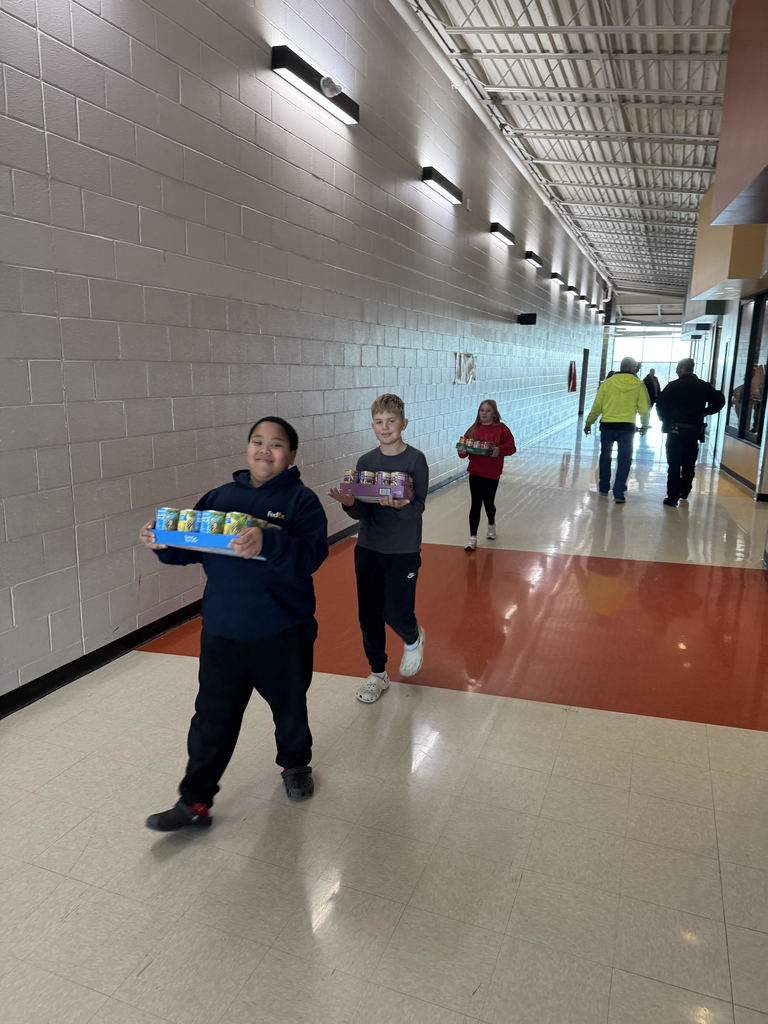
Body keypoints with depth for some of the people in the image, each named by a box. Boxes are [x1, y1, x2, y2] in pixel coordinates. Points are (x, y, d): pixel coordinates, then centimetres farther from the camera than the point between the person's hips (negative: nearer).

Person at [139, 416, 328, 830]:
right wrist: (164, 543, -11)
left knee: (290, 707, 18)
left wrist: (267, 543, -38)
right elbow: (190, 547, 10)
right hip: (221, 632, 3)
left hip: (282, 633, -2)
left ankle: (295, 765, 45)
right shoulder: (219, 497, 7)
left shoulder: (301, 500, -8)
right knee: (212, 717, 8)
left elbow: (311, 553, -22)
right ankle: (195, 800, 22)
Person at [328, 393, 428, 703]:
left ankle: (413, 639, 33)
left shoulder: (415, 459, -8)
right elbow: (361, 512, -2)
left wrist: (400, 505, -36)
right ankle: (377, 674, 27)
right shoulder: (365, 462, 2)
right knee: (369, 614, 7)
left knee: (397, 613, -4)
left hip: (403, 550, -3)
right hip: (368, 548, 4)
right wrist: (348, 502, -24)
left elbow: (418, 508, -15)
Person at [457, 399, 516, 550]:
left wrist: (500, 450, -25)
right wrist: (462, 451, -20)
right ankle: (473, 537, 4)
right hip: (475, 472, 1)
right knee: (475, 504, -2)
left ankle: (491, 525, 44)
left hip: (492, 473, -1)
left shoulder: (501, 428, -2)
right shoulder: (474, 429, 5)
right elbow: (464, 445, 3)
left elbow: (511, 446, -6)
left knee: (488, 503, 11)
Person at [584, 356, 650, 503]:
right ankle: (618, 493, 0)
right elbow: (645, 408, 0)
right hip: (627, 427, -1)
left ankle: (604, 487, 30)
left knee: (605, 456, 19)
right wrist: (644, 425, 17)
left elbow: (597, 406, -1)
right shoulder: (639, 385, -3)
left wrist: (588, 423, 10)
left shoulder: (607, 382, -3)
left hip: (607, 426, 1)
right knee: (624, 460, 6)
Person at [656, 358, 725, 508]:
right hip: (695, 430, 3)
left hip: (675, 429, -3)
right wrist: (705, 412, 12)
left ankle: (673, 497, -2)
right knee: (689, 464, 16)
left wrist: (665, 420, 8)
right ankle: (684, 493, 27)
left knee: (674, 465, 0)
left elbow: (660, 405, -9)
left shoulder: (673, 385, -6)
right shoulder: (704, 386, 4)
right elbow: (719, 401, 1)